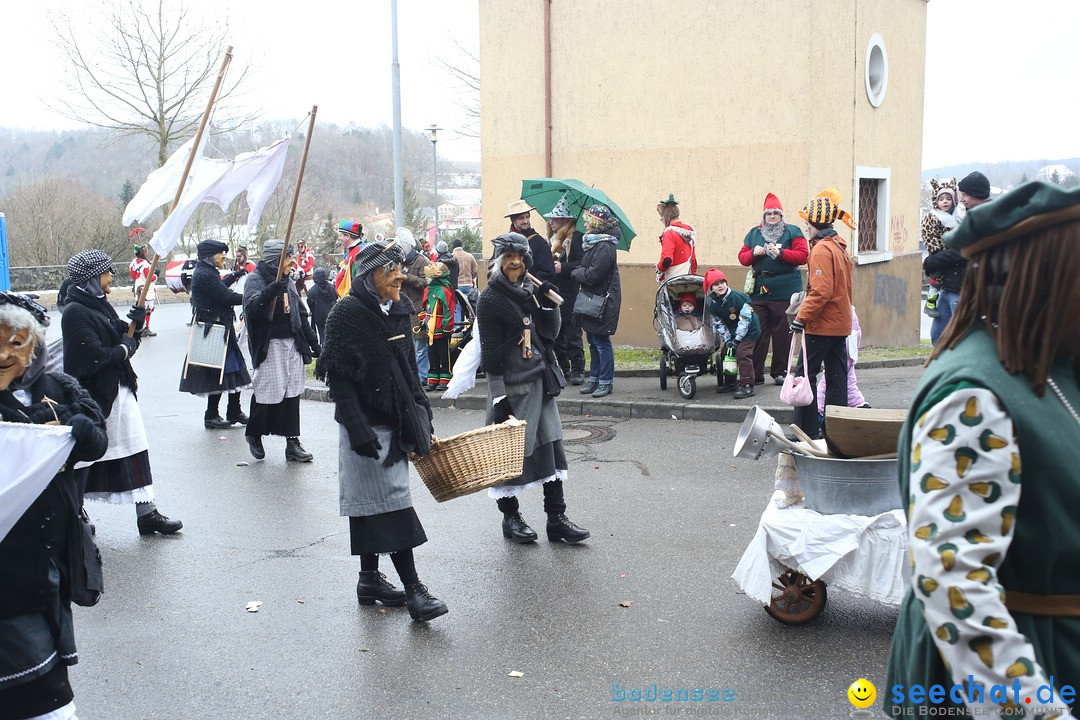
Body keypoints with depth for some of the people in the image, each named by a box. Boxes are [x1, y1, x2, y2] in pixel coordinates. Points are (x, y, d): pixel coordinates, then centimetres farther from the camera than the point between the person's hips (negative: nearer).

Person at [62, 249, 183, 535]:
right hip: (92, 395, -8)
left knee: (135, 450, 7)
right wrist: (125, 348, -9)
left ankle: (146, 513, 11)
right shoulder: (75, 312, -17)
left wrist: (137, 319, -2)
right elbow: (94, 356, -24)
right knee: (84, 455, 6)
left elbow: (124, 337, 15)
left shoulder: (100, 305, 10)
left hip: (118, 390, 8)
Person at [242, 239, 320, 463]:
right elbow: (252, 307, -24)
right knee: (268, 392, -5)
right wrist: (272, 290, -40)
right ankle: (254, 434, 19)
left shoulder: (288, 282, 15)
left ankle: (292, 442, 9)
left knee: (292, 392, 5)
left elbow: (301, 314, 21)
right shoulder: (255, 279, -6)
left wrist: (313, 342, 19)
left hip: (292, 343, 6)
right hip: (269, 345, -6)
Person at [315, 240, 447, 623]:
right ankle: (412, 588, -3)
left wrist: (422, 416, 14)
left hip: (396, 420, 7)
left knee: (372, 502, 15)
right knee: (392, 503, -7)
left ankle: (369, 578, 25)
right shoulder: (347, 313, -13)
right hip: (366, 424, -7)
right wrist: (358, 429, -23)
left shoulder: (399, 311, 8)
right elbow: (338, 377, -17)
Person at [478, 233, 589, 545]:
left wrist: (548, 305, -5)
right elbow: (490, 353, -13)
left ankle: (556, 518, 13)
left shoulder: (530, 290, 10)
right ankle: (510, 517, 20)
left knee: (551, 447, 6)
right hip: (512, 386, -6)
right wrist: (499, 397, -16)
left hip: (541, 381, 7)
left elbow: (550, 334, 11)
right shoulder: (490, 300, -10)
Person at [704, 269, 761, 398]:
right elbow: (719, 324, 4)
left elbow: (745, 319, -22)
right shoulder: (713, 304, -3)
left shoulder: (737, 297, -23)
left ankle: (747, 386, -16)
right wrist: (727, 340, -8)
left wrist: (737, 339, -20)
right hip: (733, 332, 8)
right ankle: (728, 383, 25)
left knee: (742, 353, -19)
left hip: (749, 329, -7)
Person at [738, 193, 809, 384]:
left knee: (782, 333, 3)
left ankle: (779, 372, 13)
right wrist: (753, 253, -6)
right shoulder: (754, 233, 15)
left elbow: (803, 255, -5)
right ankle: (756, 374, 5)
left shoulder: (792, 232, 5)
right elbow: (742, 257, 14)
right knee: (758, 333, 0)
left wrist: (781, 253, -15)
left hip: (784, 292, -2)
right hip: (758, 291, 2)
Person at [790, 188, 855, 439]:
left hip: (822, 325, -9)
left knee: (805, 373, -3)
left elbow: (821, 291, -24)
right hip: (841, 323, 9)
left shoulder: (821, 250, -15)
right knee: (837, 376, 10)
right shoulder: (840, 247, 14)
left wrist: (802, 317, -20)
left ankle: (808, 430, -1)